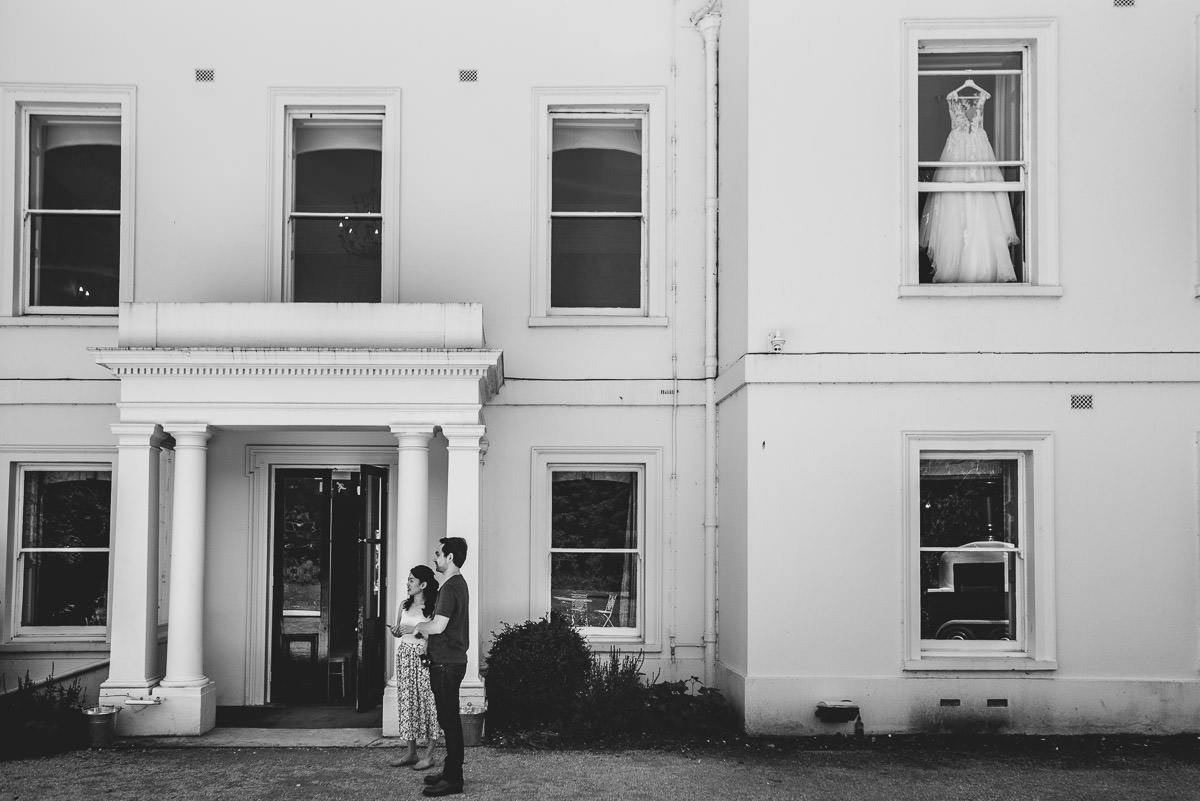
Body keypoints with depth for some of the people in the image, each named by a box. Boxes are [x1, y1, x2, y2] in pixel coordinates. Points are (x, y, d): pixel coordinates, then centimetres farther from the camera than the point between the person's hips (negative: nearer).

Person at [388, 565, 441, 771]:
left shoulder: (433, 607, -8)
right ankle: (411, 752, 15)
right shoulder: (404, 604, 10)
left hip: (425, 656, -6)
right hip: (404, 653, 6)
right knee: (407, 701, 7)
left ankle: (429, 754, 3)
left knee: (427, 701, -4)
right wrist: (396, 631, -3)